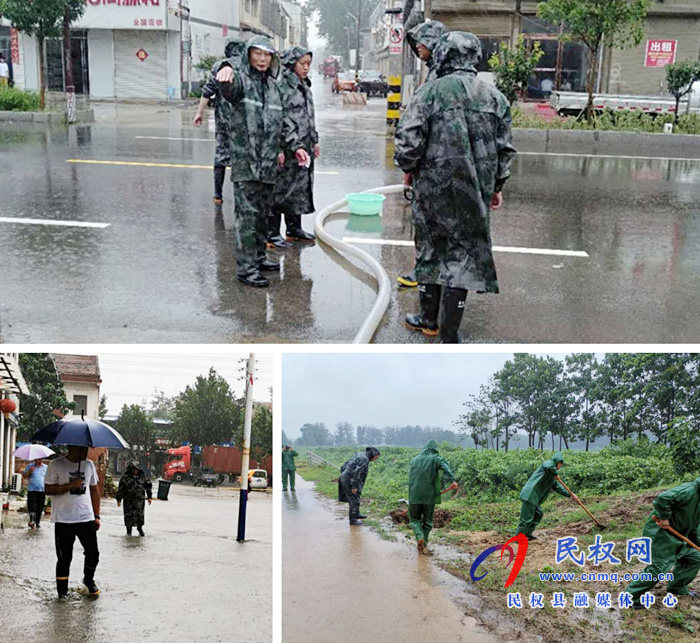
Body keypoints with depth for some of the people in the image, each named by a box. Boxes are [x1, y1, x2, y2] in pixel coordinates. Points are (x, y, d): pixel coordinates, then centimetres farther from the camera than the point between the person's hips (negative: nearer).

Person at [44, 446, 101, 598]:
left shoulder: (89, 465, 8)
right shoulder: (56, 465, -6)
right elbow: (49, 489, -9)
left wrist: (96, 516, 10)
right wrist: (70, 485, -21)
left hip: (87, 518, 4)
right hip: (63, 520, -4)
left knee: (93, 553, 6)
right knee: (64, 557, 2)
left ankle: (89, 580, 32)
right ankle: (62, 592, 16)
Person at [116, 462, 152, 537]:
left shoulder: (142, 476, 7)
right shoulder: (125, 477, 0)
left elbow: (148, 486, 15)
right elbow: (120, 489, 1)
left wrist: (149, 497, 11)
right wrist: (119, 499, -1)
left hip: (139, 499, 1)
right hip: (128, 500, -1)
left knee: (140, 514, -2)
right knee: (129, 515, 1)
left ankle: (140, 528, 20)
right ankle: (129, 530, 16)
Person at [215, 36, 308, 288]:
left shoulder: (273, 86, 16)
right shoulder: (241, 79, -6)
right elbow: (228, 85, -31)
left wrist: (294, 146, 20)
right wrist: (226, 69, -54)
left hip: (268, 163, 8)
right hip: (245, 161, -7)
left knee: (263, 213, 16)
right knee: (246, 214, -8)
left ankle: (258, 257, 30)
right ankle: (245, 268, -5)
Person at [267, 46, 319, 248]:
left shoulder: (305, 86, 15)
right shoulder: (281, 87, -13)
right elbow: (281, 120, -18)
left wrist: (314, 140, 19)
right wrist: (295, 146, -21)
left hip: (303, 148, 9)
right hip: (286, 149, -9)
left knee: (300, 188, 14)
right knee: (281, 188, -3)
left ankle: (294, 228, 26)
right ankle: (271, 233, 4)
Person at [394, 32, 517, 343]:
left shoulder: (429, 92, -7)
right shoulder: (494, 96, 4)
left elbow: (409, 141, -12)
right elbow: (505, 147, 7)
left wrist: (409, 168, 8)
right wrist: (497, 185, 18)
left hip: (434, 186, -2)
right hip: (475, 191, 2)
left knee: (431, 248, 16)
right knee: (463, 254, 6)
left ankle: (429, 317, 29)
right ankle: (449, 335, 5)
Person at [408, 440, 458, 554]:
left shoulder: (414, 460, 12)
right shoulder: (436, 458, -1)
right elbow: (445, 467, -21)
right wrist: (452, 480, -32)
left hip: (414, 495, 2)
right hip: (429, 495, -2)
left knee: (414, 519, 14)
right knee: (427, 521, 14)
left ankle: (420, 537, -12)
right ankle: (424, 545, 15)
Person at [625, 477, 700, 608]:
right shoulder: (688, 490, -23)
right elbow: (663, 498, -39)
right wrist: (664, 517, -27)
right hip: (660, 533, -10)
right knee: (659, 567, -14)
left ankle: (678, 588, 31)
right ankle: (631, 596, -4)